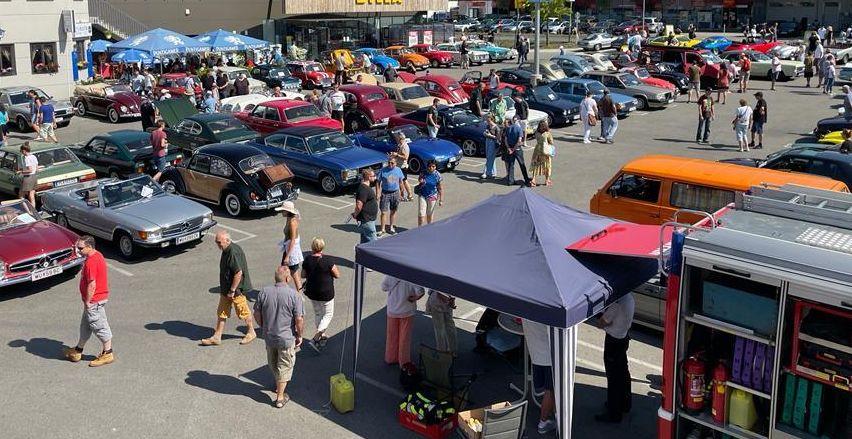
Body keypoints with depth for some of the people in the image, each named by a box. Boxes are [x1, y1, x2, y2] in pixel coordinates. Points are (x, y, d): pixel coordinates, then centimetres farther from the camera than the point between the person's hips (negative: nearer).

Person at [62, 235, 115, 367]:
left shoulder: (91, 262, -25)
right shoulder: (97, 255, 7)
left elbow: (92, 284, -25)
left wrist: (87, 302, -16)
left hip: (94, 300, -11)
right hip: (101, 296, 11)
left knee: (100, 327, 2)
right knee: (86, 325, 20)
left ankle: (107, 354, 13)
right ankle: (77, 351, 33)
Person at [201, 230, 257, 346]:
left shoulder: (234, 252, -26)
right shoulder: (226, 250, 5)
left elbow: (238, 273, -28)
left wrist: (232, 290, -23)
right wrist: (226, 289, 20)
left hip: (236, 289, -10)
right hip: (226, 288, 10)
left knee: (243, 311, 8)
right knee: (221, 312, 13)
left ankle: (251, 332, 27)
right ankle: (217, 337, 21)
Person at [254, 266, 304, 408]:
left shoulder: (264, 292, -8)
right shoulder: (294, 295, -19)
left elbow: (257, 315, 0)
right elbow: (299, 319, -18)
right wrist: (299, 335, -2)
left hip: (269, 336, 4)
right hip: (287, 338, -4)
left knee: (273, 363, 26)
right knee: (285, 366, 12)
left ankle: (278, 385, 47)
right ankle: (280, 397, 17)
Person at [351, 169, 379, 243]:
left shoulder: (367, 187, 11)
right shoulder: (364, 189, -23)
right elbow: (359, 206, -28)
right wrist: (355, 215, -12)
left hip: (370, 220, 10)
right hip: (366, 221, -10)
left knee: (365, 242, 17)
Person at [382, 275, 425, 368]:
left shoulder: (390, 275, -14)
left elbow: (384, 287, -1)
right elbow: (420, 291, -28)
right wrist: (414, 298, -11)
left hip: (392, 311, 2)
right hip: (407, 311, -2)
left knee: (392, 336, 18)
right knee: (405, 337, 10)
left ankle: (391, 358, 31)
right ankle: (404, 362, 17)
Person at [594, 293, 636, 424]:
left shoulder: (617, 302, -30)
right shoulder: (629, 296, -2)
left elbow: (603, 323, -23)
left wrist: (603, 315, -7)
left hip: (614, 341, -9)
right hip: (624, 337, 9)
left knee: (613, 376, 2)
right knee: (623, 372, 23)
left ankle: (613, 414, 12)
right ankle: (624, 404, 40)